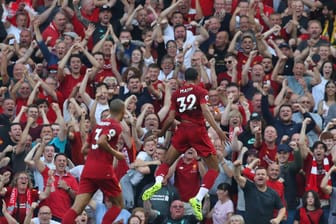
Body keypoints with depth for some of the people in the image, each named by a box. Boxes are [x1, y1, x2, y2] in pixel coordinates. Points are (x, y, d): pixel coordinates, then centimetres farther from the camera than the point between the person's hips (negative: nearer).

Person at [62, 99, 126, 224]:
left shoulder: (100, 124, 18)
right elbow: (101, 141, -22)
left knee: (77, 207, -4)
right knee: (118, 204, 13)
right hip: (104, 170, -6)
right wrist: (116, 153, -10)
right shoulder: (116, 126, -5)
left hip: (88, 170, 6)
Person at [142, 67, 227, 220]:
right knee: (214, 167, 4)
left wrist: (160, 133, 23)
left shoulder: (176, 94, 12)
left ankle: (158, 182, -19)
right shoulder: (200, 91, 3)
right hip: (198, 130, -3)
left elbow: (171, 118, 8)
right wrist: (218, 130, -18)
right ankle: (198, 199, -16)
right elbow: (205, 111, -12)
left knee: (166, 162, 15)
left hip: (182, 129, 3)